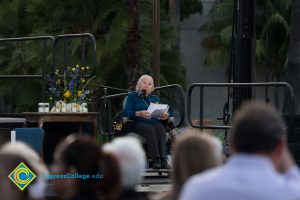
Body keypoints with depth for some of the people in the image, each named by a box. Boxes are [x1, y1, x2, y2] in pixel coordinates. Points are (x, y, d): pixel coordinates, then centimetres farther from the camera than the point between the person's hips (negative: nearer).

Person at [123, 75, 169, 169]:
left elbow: (164, 112, 21)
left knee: (160, 128, -34)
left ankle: (163, 158, -46)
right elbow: (125, 112, 1)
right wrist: (138, 113, -18)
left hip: (155, 123, 3)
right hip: (139, 124, -3)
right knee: (150, 129, -37)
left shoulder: (155, 98, 30)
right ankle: (156, 159, -46)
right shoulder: (132, 96, 18)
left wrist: (166, 116, -5)